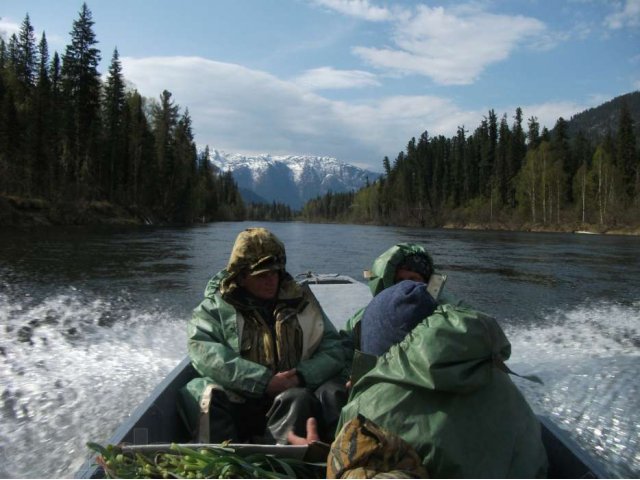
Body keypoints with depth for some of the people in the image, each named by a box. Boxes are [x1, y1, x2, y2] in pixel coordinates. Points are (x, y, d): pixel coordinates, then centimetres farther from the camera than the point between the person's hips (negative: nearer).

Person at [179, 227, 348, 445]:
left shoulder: (300, 300, 12)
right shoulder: (216, 306, 6)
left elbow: (334, 349, 7)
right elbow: (202, 349, -12)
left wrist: (302, 375, -15)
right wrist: (264, 381, -19)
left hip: (290, 399, 1)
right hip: (235, 402, 0)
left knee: (298, 400, -32)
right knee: (206, 396, -29)